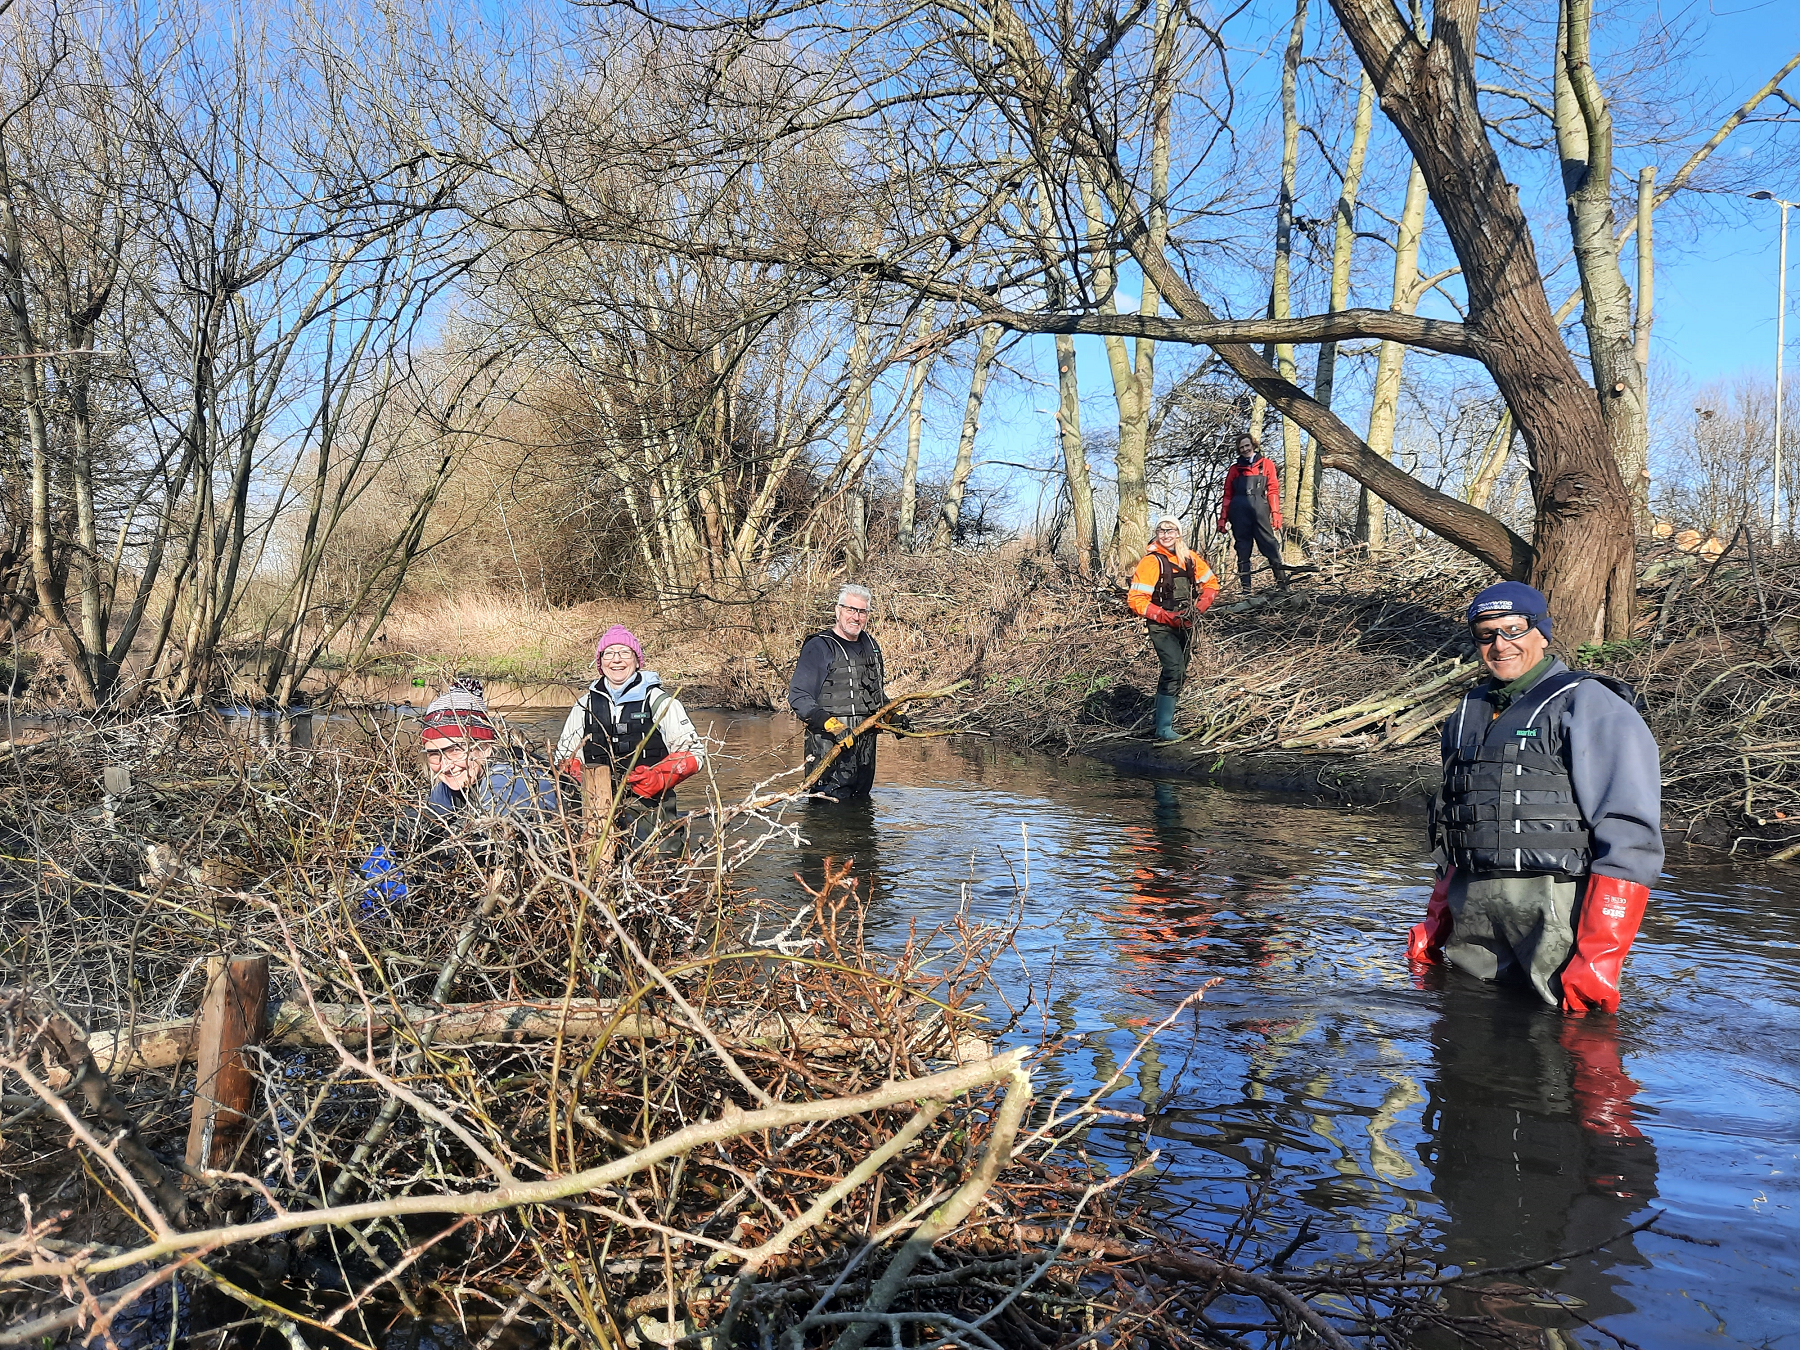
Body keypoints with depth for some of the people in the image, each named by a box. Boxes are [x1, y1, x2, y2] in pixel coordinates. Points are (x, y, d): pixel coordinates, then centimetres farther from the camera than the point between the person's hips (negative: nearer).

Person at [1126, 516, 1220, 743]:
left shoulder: (1189, 558, 5)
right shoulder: (1151, 562, -13)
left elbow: (1211, 582, 16)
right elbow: (1136, 599, -16)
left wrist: (1200, 606, -2)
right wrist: (1165, 616, -21)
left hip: (1184, 625, 7)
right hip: (1161, 627, -7)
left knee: (1179, 673, 15)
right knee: (1174, 670, -20)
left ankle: (1163, 714, 34)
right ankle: (1164, 728, -18)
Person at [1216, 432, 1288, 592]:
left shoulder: (1266, 464, 14)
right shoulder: (1235, 469, 18)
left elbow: (1273, 490, 7)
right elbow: (1228, 496, 18)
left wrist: (1275, 512, -3)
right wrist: (1223, 518, 10)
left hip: (1259, 509, -2)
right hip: (1239, 512, 2)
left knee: (1269, 544, -11)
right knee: (1242, 549, 0)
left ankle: (1282, 581, -13)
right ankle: (1245, 588, 0)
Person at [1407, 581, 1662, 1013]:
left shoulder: (1591, 706, -4)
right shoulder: (1470, 712, 19)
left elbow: (1629, 837, -13)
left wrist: (1598, 957, -20)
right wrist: (1435, 924, 19)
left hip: (1557, 912, -6)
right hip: (1473, 914, 6)